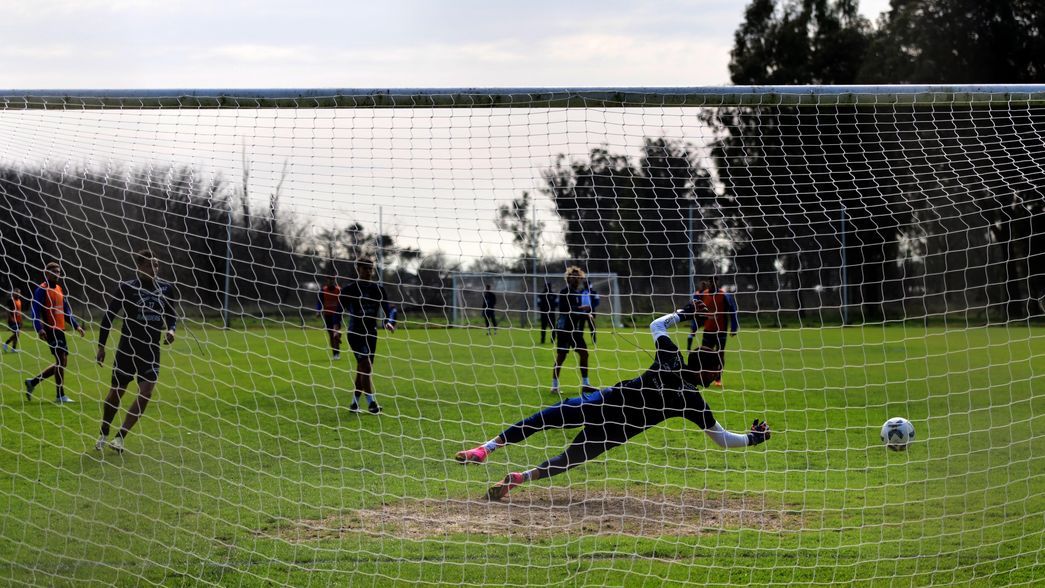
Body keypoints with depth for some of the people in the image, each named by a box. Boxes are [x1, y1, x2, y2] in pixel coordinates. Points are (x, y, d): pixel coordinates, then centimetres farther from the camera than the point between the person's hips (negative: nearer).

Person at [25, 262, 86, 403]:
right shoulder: (42, 290, -8)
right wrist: (39, 328, -27)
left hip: (60, 330, 9)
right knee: (61, 360, -11)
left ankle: (32, 382, 22)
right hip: (50, 330, -9)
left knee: (62, 362, 10)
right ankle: (60, 396, -3)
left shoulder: (59, 289, 18)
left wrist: (76, 325, 15)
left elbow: (66, 310, 24)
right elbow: (36, 310, -15)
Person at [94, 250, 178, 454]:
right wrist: (101, 346, -3)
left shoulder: (166, 289, 1)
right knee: (115, 393, 7)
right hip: (127, 348, -3)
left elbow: (172, 315, 16)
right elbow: (108, 316, -2)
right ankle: (103, 435, 28)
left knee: (146, 394, -11)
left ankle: (120, 437, -3)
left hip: (151, 350, 3)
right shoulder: (125, 288, -9)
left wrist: (171, 329, -5)